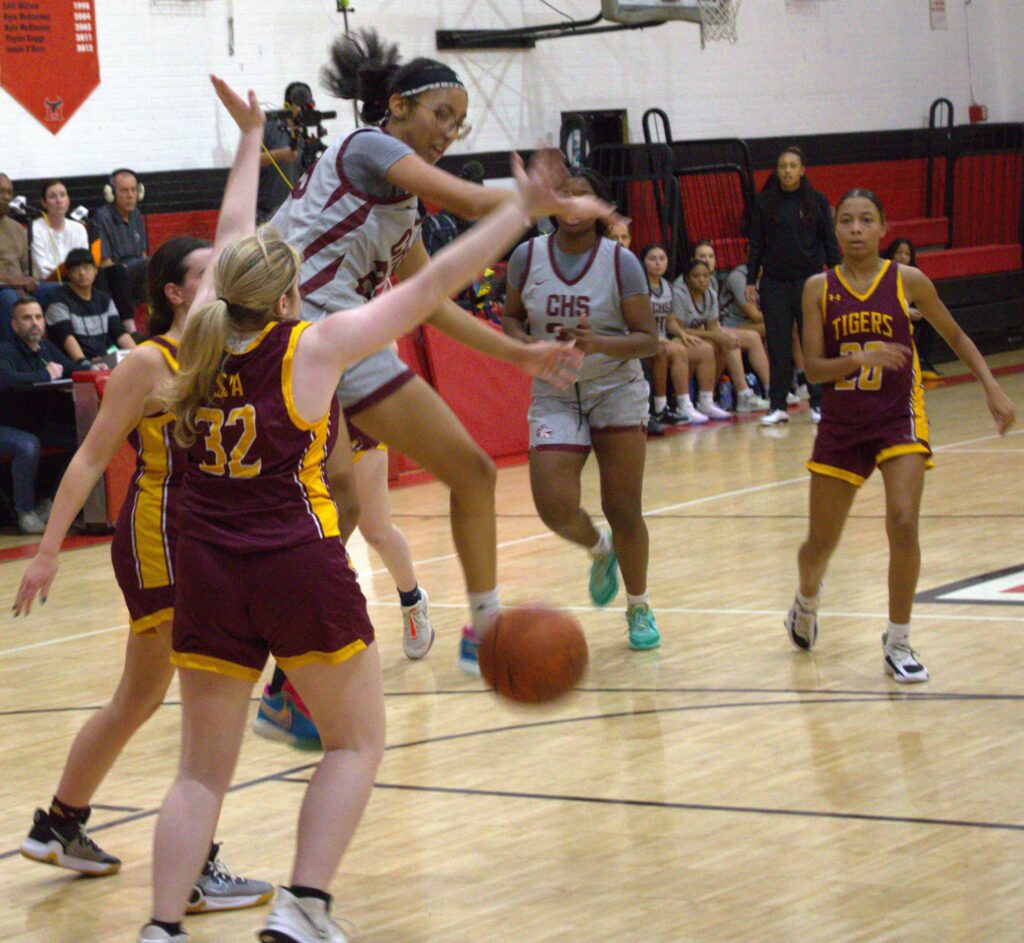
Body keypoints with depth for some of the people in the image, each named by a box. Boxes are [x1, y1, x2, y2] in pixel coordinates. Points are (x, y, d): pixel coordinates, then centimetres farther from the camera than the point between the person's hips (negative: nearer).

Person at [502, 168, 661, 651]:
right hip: (553, 396, 2)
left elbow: (648, 340, -11)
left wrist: (600, 344, -28)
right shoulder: (527, 256, -4)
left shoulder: (620, 261, -10)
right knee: (554, 505, -13)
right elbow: (511, 316, 12)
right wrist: (527, 345, -10)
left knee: (623, 509, 0)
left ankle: (639, 609, 21)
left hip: (615, 391, -2)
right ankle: (599, 551, 23)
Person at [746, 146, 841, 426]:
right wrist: (751, 281, 3)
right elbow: (756, 244, 7)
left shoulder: (817, 201, 1)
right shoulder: (765, 202, 4)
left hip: (809, 279, -1)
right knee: (778, 346, 2)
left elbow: (829, 242, 4)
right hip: (774, 282, 1)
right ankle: (778, 406, 7)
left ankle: (818, 403, 8)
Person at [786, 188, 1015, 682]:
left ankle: (898, 642, -2)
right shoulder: (819, 288, -1)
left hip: (898, 417, -1)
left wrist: (992, 389, 0)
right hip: (841, 423, 1)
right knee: (820, 543, 9)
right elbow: (813, 368, -6)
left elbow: (954, 335, 10)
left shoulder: (906, 281, -3)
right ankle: (806, 604, 45)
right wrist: (862, 359, -24)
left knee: (903, 525, -20)